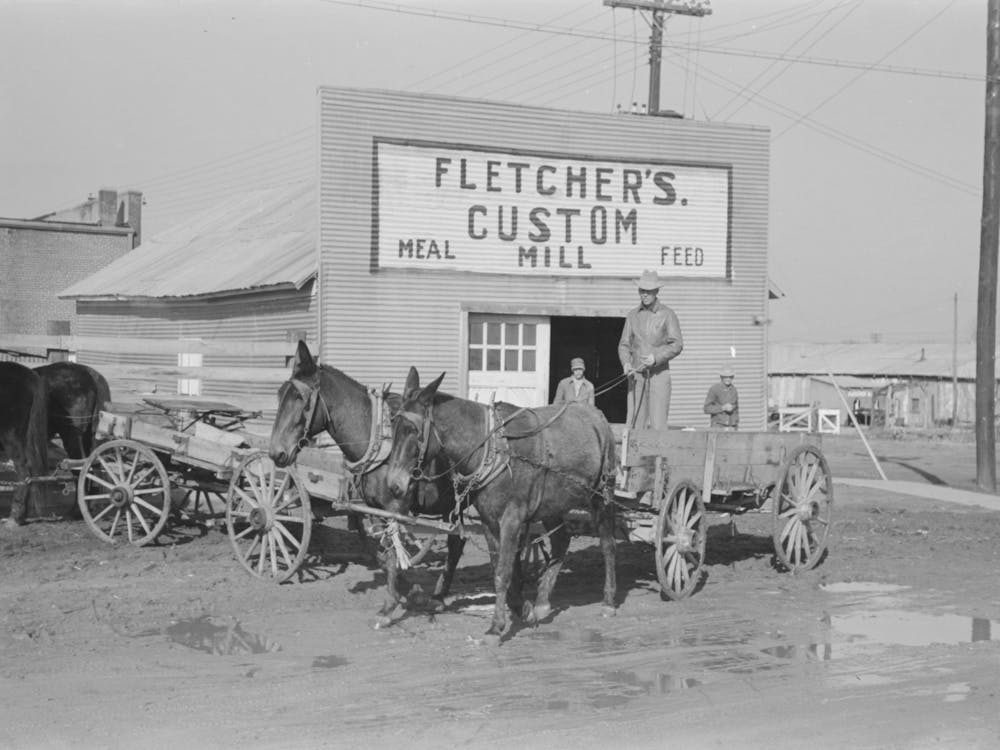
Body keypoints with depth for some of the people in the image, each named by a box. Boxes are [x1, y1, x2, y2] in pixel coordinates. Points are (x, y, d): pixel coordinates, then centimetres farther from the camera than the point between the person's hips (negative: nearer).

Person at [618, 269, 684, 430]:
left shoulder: (667, 314, -1)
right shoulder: (632, 315, 11)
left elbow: (677, 345, -5)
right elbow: (624, 345, 13)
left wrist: (656, 357, -19)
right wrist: (626, 363, -7)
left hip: (659, 374, -3)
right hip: (637, 376, 4)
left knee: (658, 424, -9)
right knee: (635, 424, 0)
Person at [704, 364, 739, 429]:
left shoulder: (733, 389, 8)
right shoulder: (714, 389, -8)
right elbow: (707, 409, -12)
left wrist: (736, 428, 15)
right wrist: (723, 407, -22)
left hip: (731, 429, 4)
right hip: (718, 427, -4)